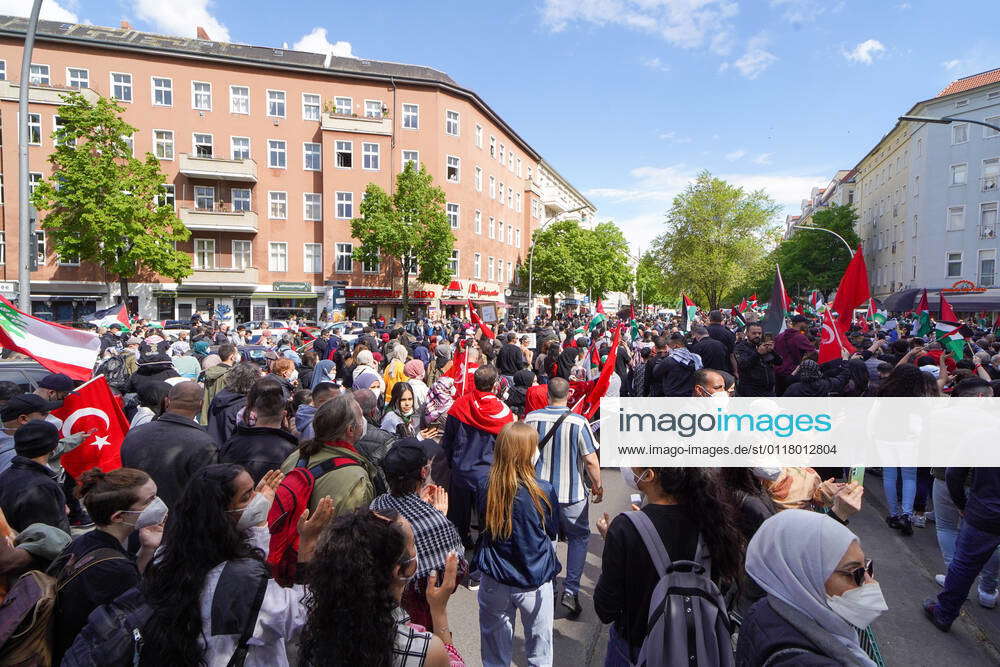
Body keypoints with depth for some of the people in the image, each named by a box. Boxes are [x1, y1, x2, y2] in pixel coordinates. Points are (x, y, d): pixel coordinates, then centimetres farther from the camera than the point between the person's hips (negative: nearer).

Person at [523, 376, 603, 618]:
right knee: (579, 537, 17)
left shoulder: (531, 419, -7)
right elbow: (591, 460, -14)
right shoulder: (579, 422, -15)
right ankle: (571, 590, 10)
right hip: (572, 493, -2)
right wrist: (598, 486, 3)